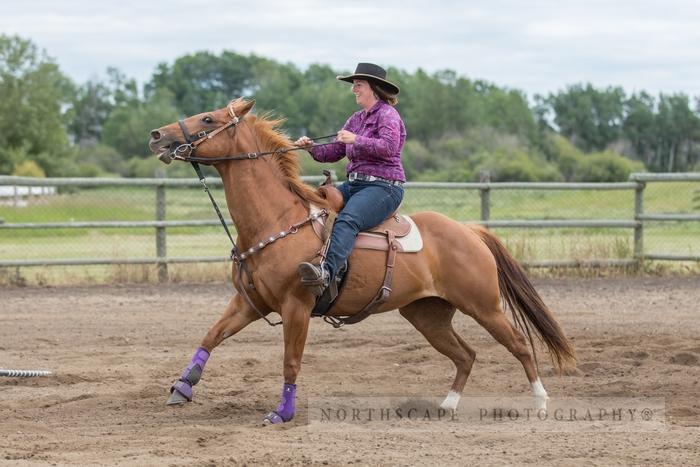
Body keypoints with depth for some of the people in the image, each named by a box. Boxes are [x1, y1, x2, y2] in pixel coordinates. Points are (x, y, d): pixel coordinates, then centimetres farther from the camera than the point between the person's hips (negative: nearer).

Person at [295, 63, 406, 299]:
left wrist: (355, 140, -24)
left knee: (347, 220, -35)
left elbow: (389, 146, -22)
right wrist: (312, 148, 0)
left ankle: (327, 271, -55)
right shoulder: (356, 119, 21)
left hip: (383, 186, -10)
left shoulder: (387, 114, -4)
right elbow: (334, 152, 18)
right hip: (354, 184, 10)